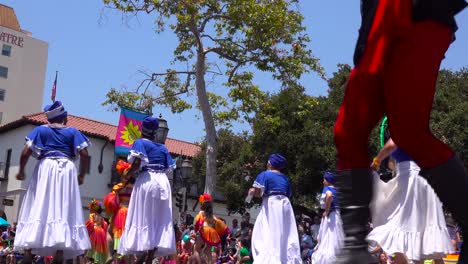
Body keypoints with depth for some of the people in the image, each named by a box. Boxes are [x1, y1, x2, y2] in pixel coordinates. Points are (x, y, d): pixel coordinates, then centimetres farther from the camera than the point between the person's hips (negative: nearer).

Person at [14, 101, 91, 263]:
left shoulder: (40, 130, 9)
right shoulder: (73, 132, 11)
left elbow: (26, 151, -1)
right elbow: (84, 154, 1)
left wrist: (21, 170, 12)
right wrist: (82, 175, 12)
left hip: (45, 169, 0)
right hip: (67, 170, 1)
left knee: (36, 210, -2)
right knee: (63, 212, 0)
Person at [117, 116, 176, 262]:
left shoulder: (140, 142, 5)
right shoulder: (163, 147, 20)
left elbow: (137, 162, -10)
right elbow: (168, 168, 13)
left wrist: (128, 175, 4)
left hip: (146, 180, -4)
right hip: (163, 181, 5)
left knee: (143, 219, -3)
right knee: (159, 221, 5)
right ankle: (149, 259, 2)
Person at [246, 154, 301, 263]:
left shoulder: (264, 175, -1)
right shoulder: (285, 178, 17)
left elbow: (257, 192, -11)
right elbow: (288, 194, 16)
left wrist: (251, 193, 9)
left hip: (271, 206, -6)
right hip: (285, 205, 6)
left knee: (269, 236, -7)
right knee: (287, 235, 8)